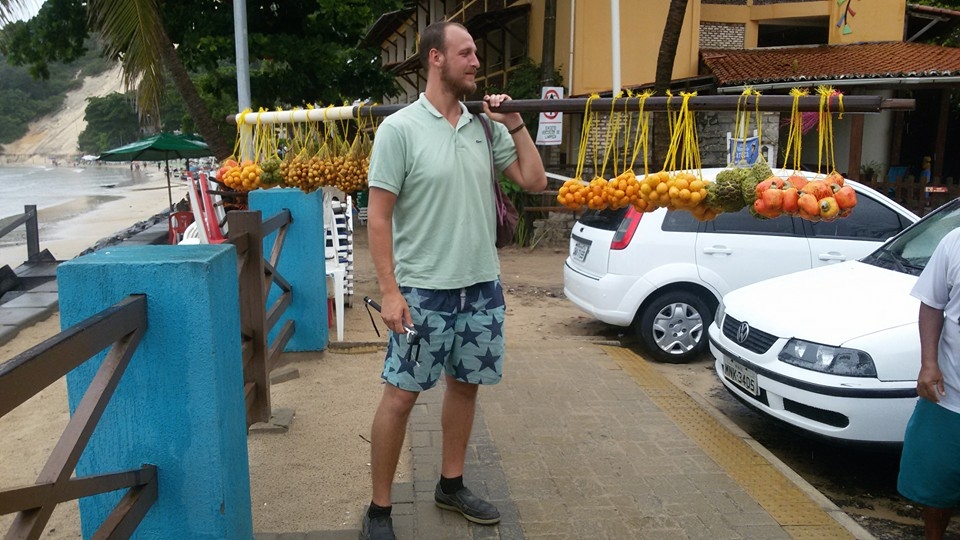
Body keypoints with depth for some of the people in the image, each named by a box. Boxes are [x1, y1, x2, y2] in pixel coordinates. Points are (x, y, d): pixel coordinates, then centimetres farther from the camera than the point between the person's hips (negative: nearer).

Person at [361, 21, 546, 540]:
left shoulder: (486, 126, 6)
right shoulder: (399, 128, -10)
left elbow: (534, 180, 11)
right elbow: (378, 216, -11)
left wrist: (515, 124, 1)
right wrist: (389, 291, -16)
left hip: (482, 287, 6)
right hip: (423, 291, -5)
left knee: (464, 386, 15)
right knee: (400, 395, 1)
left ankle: (451, 484, 34)